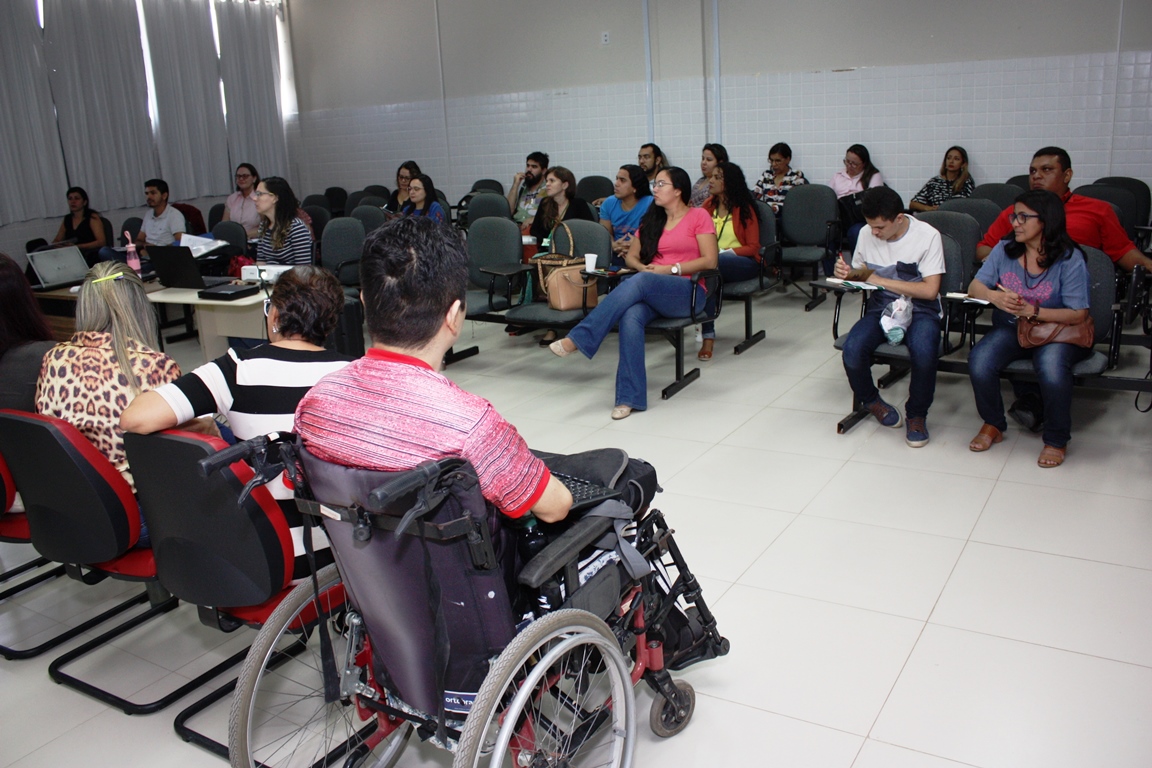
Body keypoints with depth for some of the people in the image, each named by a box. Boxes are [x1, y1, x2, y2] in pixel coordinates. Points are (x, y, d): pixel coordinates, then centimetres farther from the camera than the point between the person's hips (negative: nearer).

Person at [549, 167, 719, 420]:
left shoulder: (698, 216, 6)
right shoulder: (651, 220, 23)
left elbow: (710, 261, -4)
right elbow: (631, 256, 21)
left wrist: (670, 269, -12)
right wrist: (644, 267, -2)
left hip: (688, 291, -4)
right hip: (649, 292, 4)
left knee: (639, 282, -35)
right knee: (631, 316, -33)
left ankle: (578, 339, -39)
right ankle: (630, 397, -37)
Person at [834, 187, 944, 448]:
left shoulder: (927, 236, -11)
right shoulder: (867, 234, 1)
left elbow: (930, 290, -15)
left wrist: (882, 280, -18)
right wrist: (847, 273, -8)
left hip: (919, 311, -3)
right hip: (880, 309, 3)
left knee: (923, 352, -36)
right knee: (852, 350, -28)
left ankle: (917, 414, -6)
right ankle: (871, 400, 6)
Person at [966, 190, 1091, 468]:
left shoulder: (1069, 259, -10)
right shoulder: (1004, 249, 1)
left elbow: (1079, 314, -13)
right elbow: (975, 287, -1)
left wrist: (1032, 312, -26)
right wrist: (994, 296, -25)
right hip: (1009, 329, 3)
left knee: (1051, 369, -35)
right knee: (979, 362, -27)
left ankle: (1057, 440, -6)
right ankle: (993, 425, 3)